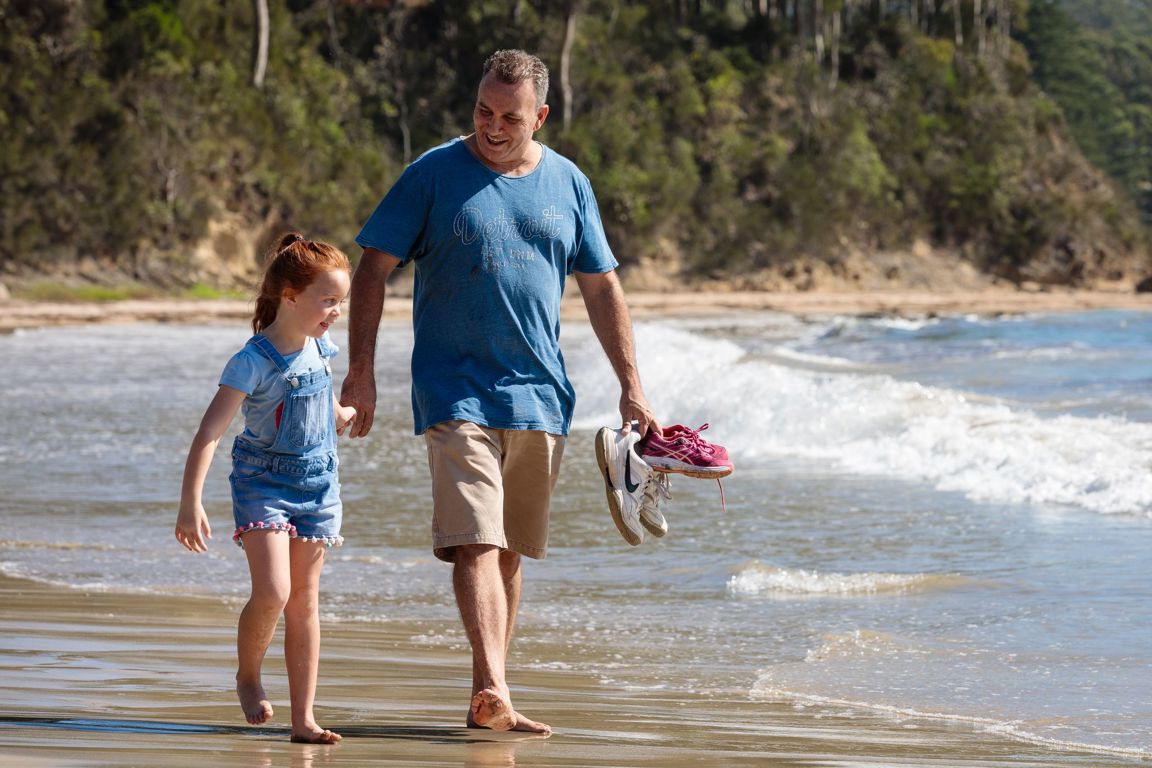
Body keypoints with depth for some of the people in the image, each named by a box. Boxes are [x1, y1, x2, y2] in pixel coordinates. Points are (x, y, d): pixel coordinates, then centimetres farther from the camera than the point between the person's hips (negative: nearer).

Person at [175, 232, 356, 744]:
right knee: (272, 593, -19)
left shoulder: (320, 347, 0)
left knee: (305, 601, 4)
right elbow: (209, 434, -25)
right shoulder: (253, 362, -20)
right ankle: (248, 676, 10)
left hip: (316, 485, 6)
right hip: (263, 485, -6)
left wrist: (342, 416, 39)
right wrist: (190, 504, -30)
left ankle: (303, 717, 5)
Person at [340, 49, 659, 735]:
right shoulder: (434, 175, -2)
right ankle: (496, 692, -29)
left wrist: (631, 387, 10)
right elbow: (374, 271, -1)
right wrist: (361, 373, -8)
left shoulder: (568, 184, 9)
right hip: (456, 389, -4)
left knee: (509, 551, 8)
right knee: (475, 542, -17)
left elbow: (602, 290, 15)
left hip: (540, 395, 4)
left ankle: (486, 701, 14)